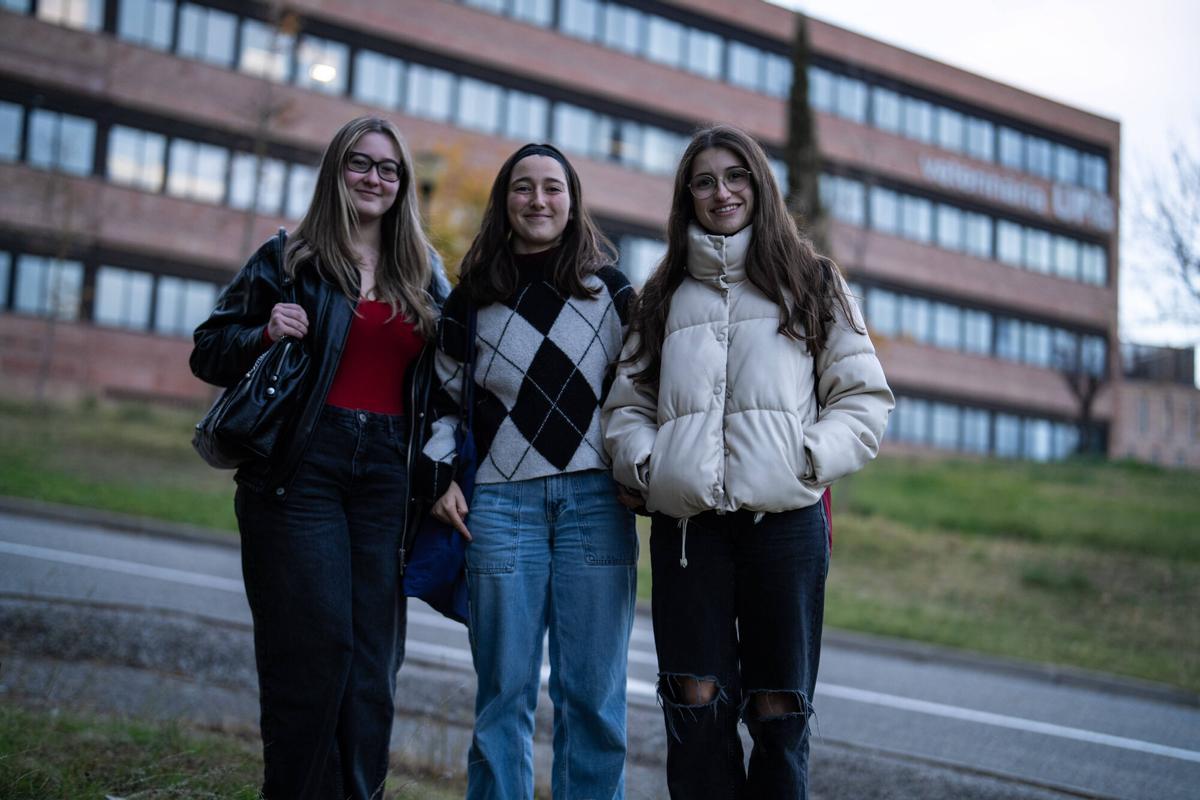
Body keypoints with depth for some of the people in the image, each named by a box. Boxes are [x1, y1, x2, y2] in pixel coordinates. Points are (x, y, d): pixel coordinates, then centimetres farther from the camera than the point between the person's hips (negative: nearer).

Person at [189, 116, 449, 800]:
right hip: (303, 468, -3)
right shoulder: (290, 260, 5)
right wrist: (265, 334, -15)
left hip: (388, 474, 3)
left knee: (374, 655, 3)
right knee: (313, 646, -7)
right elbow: (208, 353, 5)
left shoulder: (425, 275, 15)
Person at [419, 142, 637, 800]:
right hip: (501, 502, 1)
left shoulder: (610, 290, 9)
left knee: (592, 694, 1)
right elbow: (444, 399, 16)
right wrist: (440, 475, 3)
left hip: (595, 499, 0)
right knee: (504, 691, 4)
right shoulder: (470, 299, 10)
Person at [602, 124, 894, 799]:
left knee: (778, 709, -1)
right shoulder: (666, 295, 19)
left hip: (784, 517, -1)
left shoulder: (812, 283, 13)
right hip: (684, 522, 2)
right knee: (696, 703, -2)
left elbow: (865, 398, 7)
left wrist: (809, 460, -8)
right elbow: (628, 401, 18)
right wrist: (644, 463, -1)